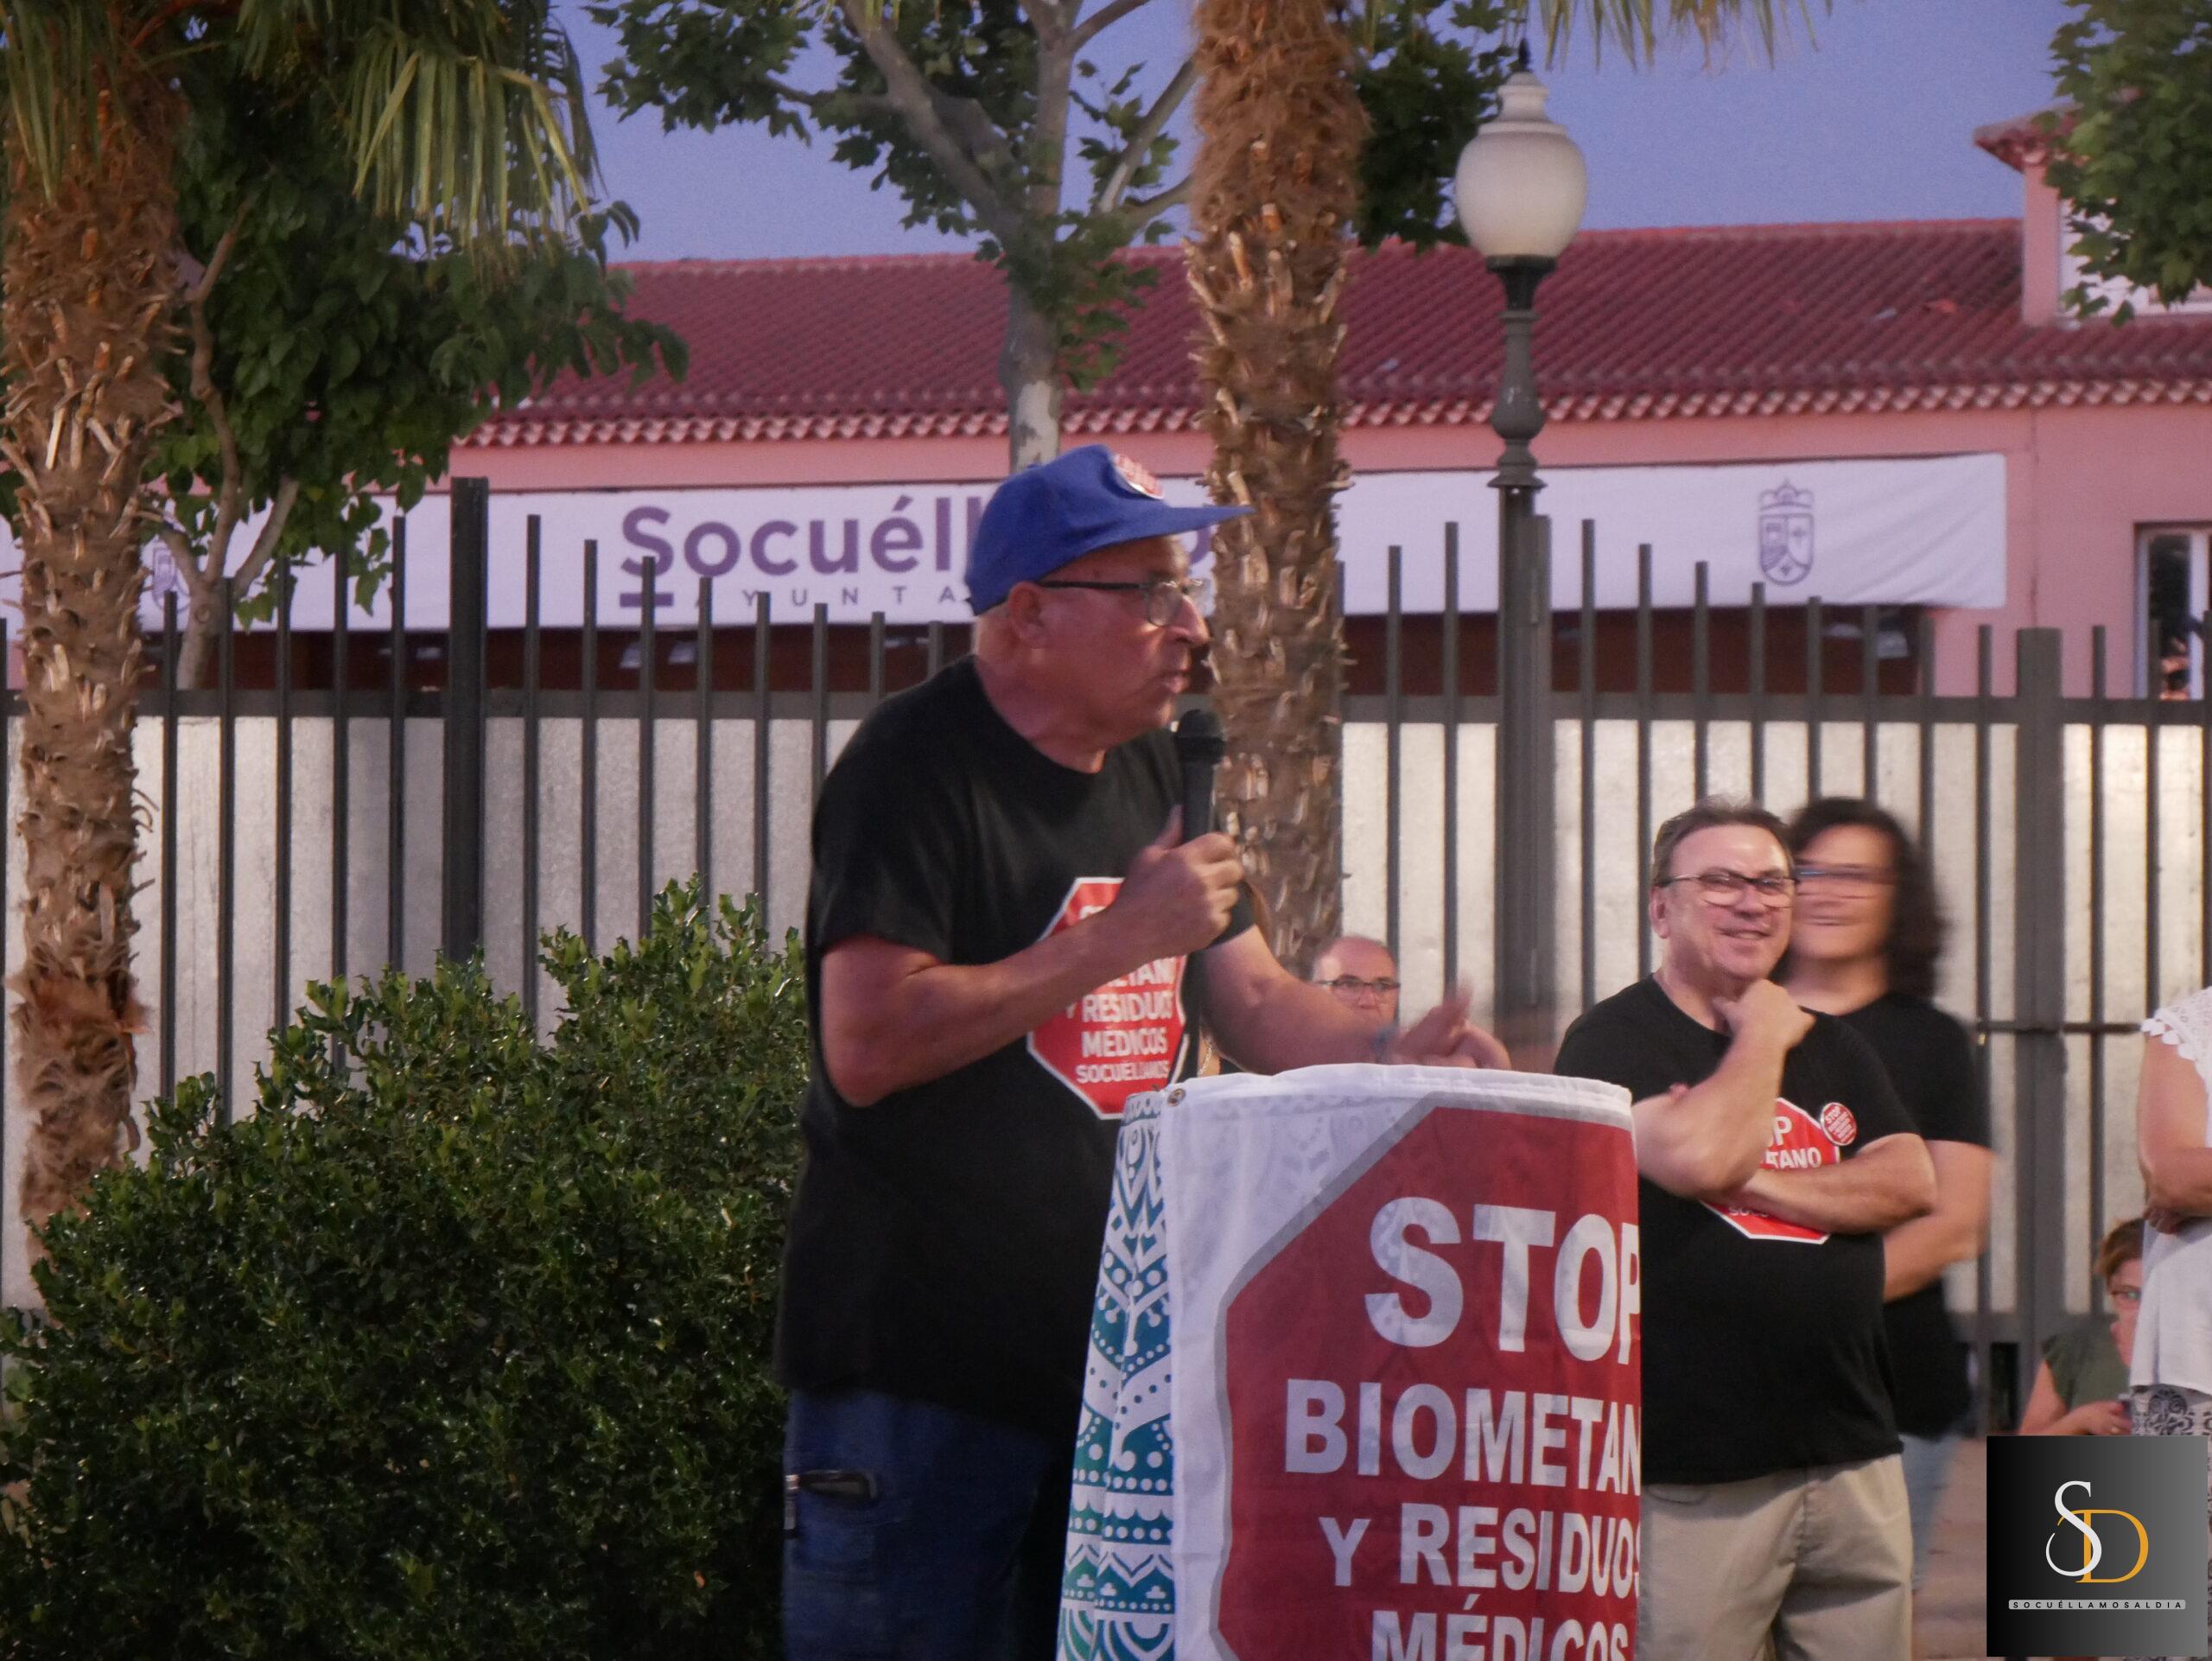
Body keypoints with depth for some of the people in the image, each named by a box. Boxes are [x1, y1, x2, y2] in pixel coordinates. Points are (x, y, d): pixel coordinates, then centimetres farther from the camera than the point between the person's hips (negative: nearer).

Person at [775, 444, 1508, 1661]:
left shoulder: (1150, 773, 16)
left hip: (1110, 1352, 8)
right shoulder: (914, 769, -12)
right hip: (920, 1365, -8)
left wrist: (1388, 1052, 0)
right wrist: (1118, 940, -19)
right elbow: (866, 1045, -22)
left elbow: (1248, 1000, 22)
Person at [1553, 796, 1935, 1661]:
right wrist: (1761, 1035, -3)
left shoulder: (1832, 1047, 19)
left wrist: (1757, 1182, -9)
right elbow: (1693, 1156, -19)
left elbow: (1910, 1181, 4)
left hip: (1853, 1454, 6)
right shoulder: (1614, 1040, -1)